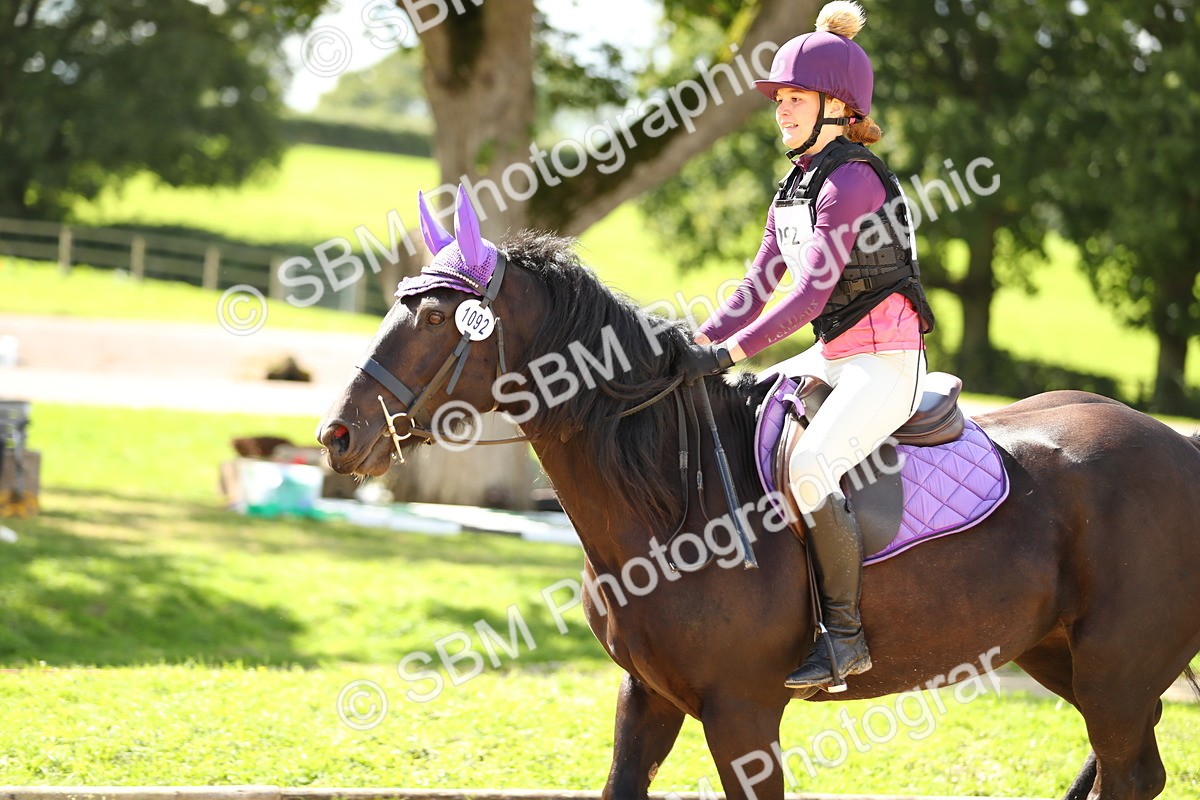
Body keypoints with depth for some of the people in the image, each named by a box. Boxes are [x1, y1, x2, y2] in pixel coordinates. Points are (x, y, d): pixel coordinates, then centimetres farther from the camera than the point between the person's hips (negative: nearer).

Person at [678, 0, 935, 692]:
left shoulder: (851, 179, -15)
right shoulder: (797, 186, 15)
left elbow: (810, 296, -22)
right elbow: (758, 287, 16)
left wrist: (728, 354, -25)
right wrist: (698, 346, 3)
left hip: (885, 361, -11)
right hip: (835, 356, 11)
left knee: (809, 467, -31)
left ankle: (846, 635, -22)